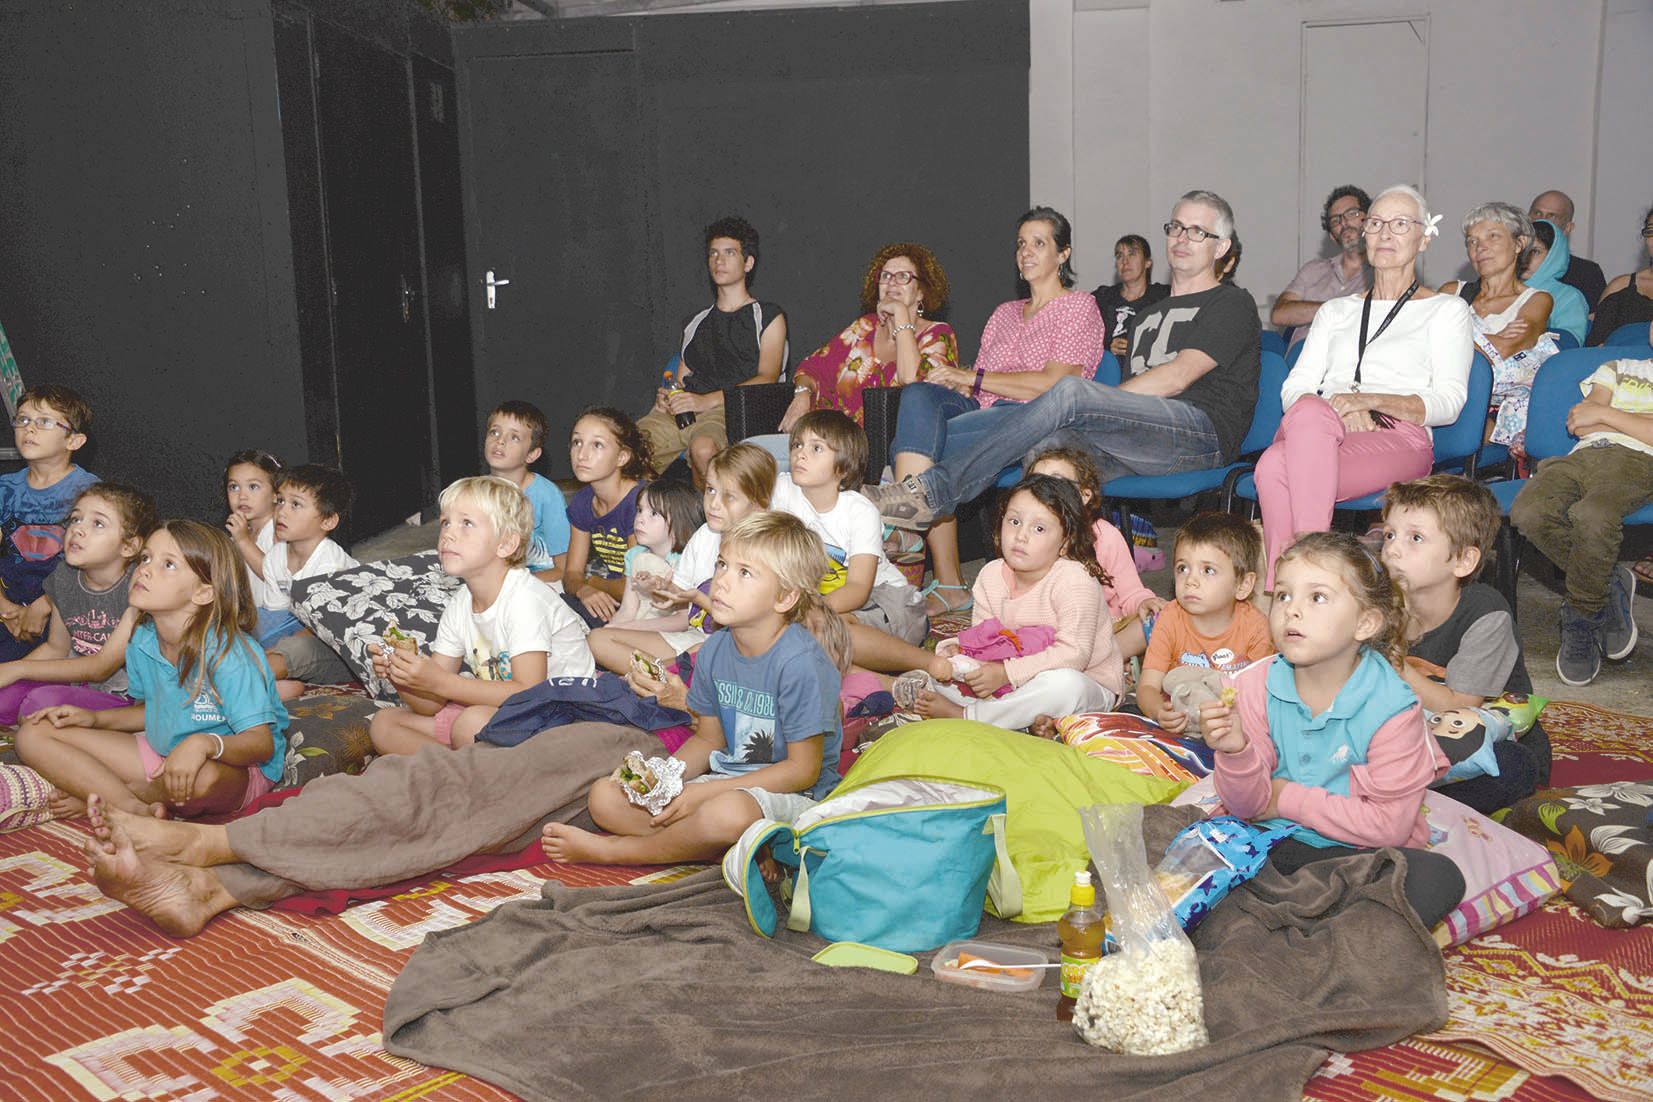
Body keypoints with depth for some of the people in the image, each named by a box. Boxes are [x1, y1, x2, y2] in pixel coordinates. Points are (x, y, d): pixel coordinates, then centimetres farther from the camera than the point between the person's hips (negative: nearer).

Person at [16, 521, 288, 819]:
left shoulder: (230, 654, -24)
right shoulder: (142, 641, -1)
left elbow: (262, 743, -26)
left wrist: (204, 743, -43)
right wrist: (95, 718, 4)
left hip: (235, 767, -6)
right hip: (161, 752, 7)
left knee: (204, 776, -45)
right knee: (34, 735, -1)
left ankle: (98, 798, -8)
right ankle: (139, 811, -20)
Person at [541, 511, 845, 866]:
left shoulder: (801, 663, -20)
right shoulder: (715, 650, 3)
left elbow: (803, 770, -18)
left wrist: (702, 793, -19)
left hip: (792, 795, -7)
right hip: (725, 782, 8)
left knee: (728, 812, -41)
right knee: (605, 797, -5)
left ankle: (611, 850, -16)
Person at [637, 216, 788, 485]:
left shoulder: (768, 317, 13)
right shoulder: (696, 323, 30)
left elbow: (767, 379, -1)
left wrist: (708, 400, -14)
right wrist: (666, 396, 2)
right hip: (681, 412, 4)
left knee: (704, 448, -40)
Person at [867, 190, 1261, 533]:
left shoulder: (1232, 304, 11)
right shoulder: (1148, 314, 33)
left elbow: (1177, 377, -5)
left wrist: (1093, 405, -8)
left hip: (1201, 429, -6)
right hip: (1135, 445, 6)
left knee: (1072, 392, -29)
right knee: (1045, 448, -26)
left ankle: (930, 492, -36)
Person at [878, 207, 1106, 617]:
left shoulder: (1079, 308, 8)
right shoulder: (1005, 313, 29)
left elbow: (1051, 384, -8)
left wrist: (972, 377, -7)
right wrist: (953, 381, -5)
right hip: (981, 412, 6)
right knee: (919, 394, -29)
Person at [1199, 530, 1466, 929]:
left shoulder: (1390, 707, -13)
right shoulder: (1256, 687, -4)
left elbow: (1389, 825, -14)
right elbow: (1247, 805, -1)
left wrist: (1291, 799, -11)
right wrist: (1236, 752, -23)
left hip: (1352, 854, -1)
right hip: (1269, 844, 2)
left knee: (1440, 878, -31)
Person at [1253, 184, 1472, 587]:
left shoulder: (1447, 309, 19)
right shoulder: (1336, 311, 30)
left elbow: (1449, 401, 4)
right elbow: (1293, 390, 17)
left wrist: (1370, 400, -13)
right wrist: (1339, 409, -6)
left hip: (1400, 438, -3)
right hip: (1315, 431, 3)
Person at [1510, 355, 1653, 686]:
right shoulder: (1616, 368, 35)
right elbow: (1578, 425, 18)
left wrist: (1603, 414, 6)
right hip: (1581, 456, 4)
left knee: (1593, 516, -39)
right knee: (1529, 512, -31)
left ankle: (1581, 619, -18)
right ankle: (1611, 584, -12)